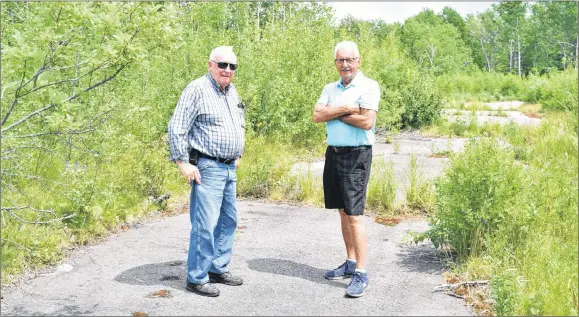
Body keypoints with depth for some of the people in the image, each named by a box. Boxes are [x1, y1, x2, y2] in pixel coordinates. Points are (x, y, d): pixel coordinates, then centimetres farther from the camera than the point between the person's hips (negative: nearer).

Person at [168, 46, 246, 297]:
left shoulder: (232, 91, 13)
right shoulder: (197, 89, -12)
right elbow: (177, 128, -15)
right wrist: (183, 163, -18)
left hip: (229, 168, 9)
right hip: (207, 168, -9)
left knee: (228, 220, 13)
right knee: (205, 224, -7)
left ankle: (218, 269, 26)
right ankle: (196, 278, 4)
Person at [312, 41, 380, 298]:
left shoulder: (368, 86, -7)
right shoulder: (330, 89, 13)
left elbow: (367, 121, -18)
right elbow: (317, 115, -1)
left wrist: (334, 113, -7)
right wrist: (347, 108, -13)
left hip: (356, 156, -7)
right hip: (333, 153, 7)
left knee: (354, 214, -9)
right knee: (342, 211, 13)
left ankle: (360, 273, -3)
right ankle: (350, 263, 24)